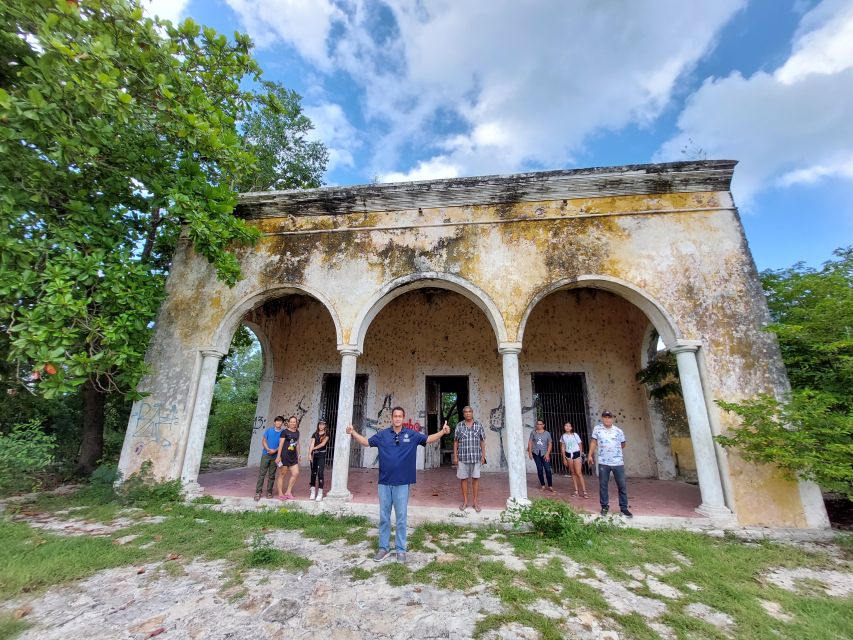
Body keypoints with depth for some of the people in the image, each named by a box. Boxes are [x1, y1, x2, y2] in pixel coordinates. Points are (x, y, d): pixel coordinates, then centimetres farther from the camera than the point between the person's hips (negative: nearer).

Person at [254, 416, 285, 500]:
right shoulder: (269, 430, 3)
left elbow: (281, 445, -2)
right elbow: (263, 441, 0)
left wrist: (275, 450, -18)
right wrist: (268, 449, -15)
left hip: (275, 456, 1)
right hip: (266, 455, 0)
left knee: (272, 475, 7)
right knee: (261, 473, -2)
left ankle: (269, 492, 18)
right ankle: (258, 492, 5)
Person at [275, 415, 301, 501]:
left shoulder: (297, 432, 10)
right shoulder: (285, 432, -7)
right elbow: (281, 444, -9)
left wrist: (298, 455, 19)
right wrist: (279, 456, -13)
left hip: (293, 457, 6)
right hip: (284, 456, -6)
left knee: (296, 474, 1)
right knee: (282, 475, 5)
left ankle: (288, 492, 14)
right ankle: (280, 494, 15)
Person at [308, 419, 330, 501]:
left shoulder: (326, 434, 2)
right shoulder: (315, 434, 11)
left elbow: (323, 444, -8)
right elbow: (312, 444, 0)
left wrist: (314, 448, -1)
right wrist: (309, 454, -12)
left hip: (321, 454, -3)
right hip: (314, 455, 3)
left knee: (320, 472, -10)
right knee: (313, 473, 7)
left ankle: (320, 493, -7)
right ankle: (313, 492, 17)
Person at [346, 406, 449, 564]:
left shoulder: (412, 434, -4)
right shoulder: (382, 434, -1)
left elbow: (428, 439, -4)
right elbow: (366, 442, 3)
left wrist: (442, 431, -19)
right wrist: (353, 432, -10)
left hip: (402, 483, -1)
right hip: (384, 482, 1)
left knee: (401, 518, 10)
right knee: (384, 517, 14)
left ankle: (400, 549, 25)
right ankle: (383, 547, 30)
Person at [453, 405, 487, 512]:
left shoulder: (479, 426, 3)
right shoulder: (459, 426, 2)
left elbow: (482, 441, 6)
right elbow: (455, 442, 4)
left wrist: (483, 456, 1)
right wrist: (455, 456, 0)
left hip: (476, 457, 0)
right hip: (462, 457, 0)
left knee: (475, 479, 6)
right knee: (463, 479, 7)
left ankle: (475, 501, 18)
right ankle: (465, 501, 20)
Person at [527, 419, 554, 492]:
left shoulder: (547, 433, 2)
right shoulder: (533, 432, 3)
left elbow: (550, 444, 1)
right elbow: (530, 442, 4)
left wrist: (547, 454, -8)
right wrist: (530, 452, -2)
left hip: (545, 453, -1)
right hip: (536, 453, 1)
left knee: (548, 469, -5)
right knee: (539, 469, 5)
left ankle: (550, 486, 6)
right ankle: (542, 485, 16)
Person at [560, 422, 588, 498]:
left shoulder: (575, 435, -7)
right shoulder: (563, 436, 1)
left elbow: (580, 445, 2)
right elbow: (563, 448, 7)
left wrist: (581, 455, 6)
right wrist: (564, 458, 5)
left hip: (576, 454, -3)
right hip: (568, 455, 3)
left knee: (578, 473, -7)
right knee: (573, 473, 7)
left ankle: (584, 491, -1)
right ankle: (576, 490, 13)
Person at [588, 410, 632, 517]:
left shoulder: (618, 431, 1)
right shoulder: (597, 428, 0)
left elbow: (623, 444, 17)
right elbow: (593, 442, 7)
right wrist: (590, 455, 6)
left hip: (618, 462, 1)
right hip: (603, 462, 0)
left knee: (622, 485, 7)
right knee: (603, 485, 7)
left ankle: (624, 508, 20)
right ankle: (605, 506, 20)